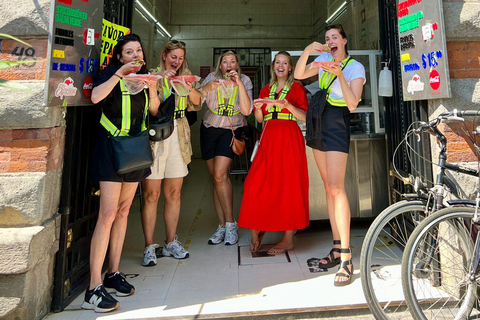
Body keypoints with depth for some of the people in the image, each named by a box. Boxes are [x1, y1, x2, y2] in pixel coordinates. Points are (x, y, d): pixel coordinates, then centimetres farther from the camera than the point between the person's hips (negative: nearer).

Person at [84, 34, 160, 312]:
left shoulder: (145, 75, 15)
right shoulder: (112, 73, -2)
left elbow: (154, 110, 11)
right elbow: (96, 97, -21)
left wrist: (152, 89, -5)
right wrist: (120, 73, -20)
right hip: (112, 146, -6)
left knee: (124, 211, 9)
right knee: (109, 213, -12)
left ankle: (113, 274, 21)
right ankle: (94, 289, -4)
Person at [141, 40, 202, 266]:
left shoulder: (186, 78, 18)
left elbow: (197, 104, 8)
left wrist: (188, 87, -7)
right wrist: (160, 79, -13)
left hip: (178, 137, 4)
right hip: (154, 135, -4)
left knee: (174, 193, 7)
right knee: (151, 194, -3)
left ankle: (171, 243, 19)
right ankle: (149, 246, 9)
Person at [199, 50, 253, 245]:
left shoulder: (244, 81, -3)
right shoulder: (211, 78, 1)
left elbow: (246, 110, -17)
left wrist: (239, 84, -22)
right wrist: (206, 88, -27)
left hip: (232, 129, -3)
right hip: (209, 129, 3)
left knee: (220, 174, -19)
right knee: (215, 178, 2)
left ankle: (230, 224, -6)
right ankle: (222, 225, 12)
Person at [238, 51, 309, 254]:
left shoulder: (296, 87, 9)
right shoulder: (266, 90, 20)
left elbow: (305, 116, -1)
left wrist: (288, 105, -16)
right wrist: (258, 108, -3)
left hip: (289, 139, -4)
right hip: (269, 139, 4)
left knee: (288, 185, -5)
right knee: (256, 184, -6)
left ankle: (288, 239, 3)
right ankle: (256, 231, 8)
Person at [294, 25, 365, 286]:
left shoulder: (355, 68, -3)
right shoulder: (324, 58, 12)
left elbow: (352, 104, -16)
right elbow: (298, 75, 3)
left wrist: (339, 74, -23)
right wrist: (307, 51, -8)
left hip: (337, 127, -6)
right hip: (318, 124, 6)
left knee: (336, 187, -17)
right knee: (329, 187, 5)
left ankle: (346, 257, -11)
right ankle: (336, 248, 13)